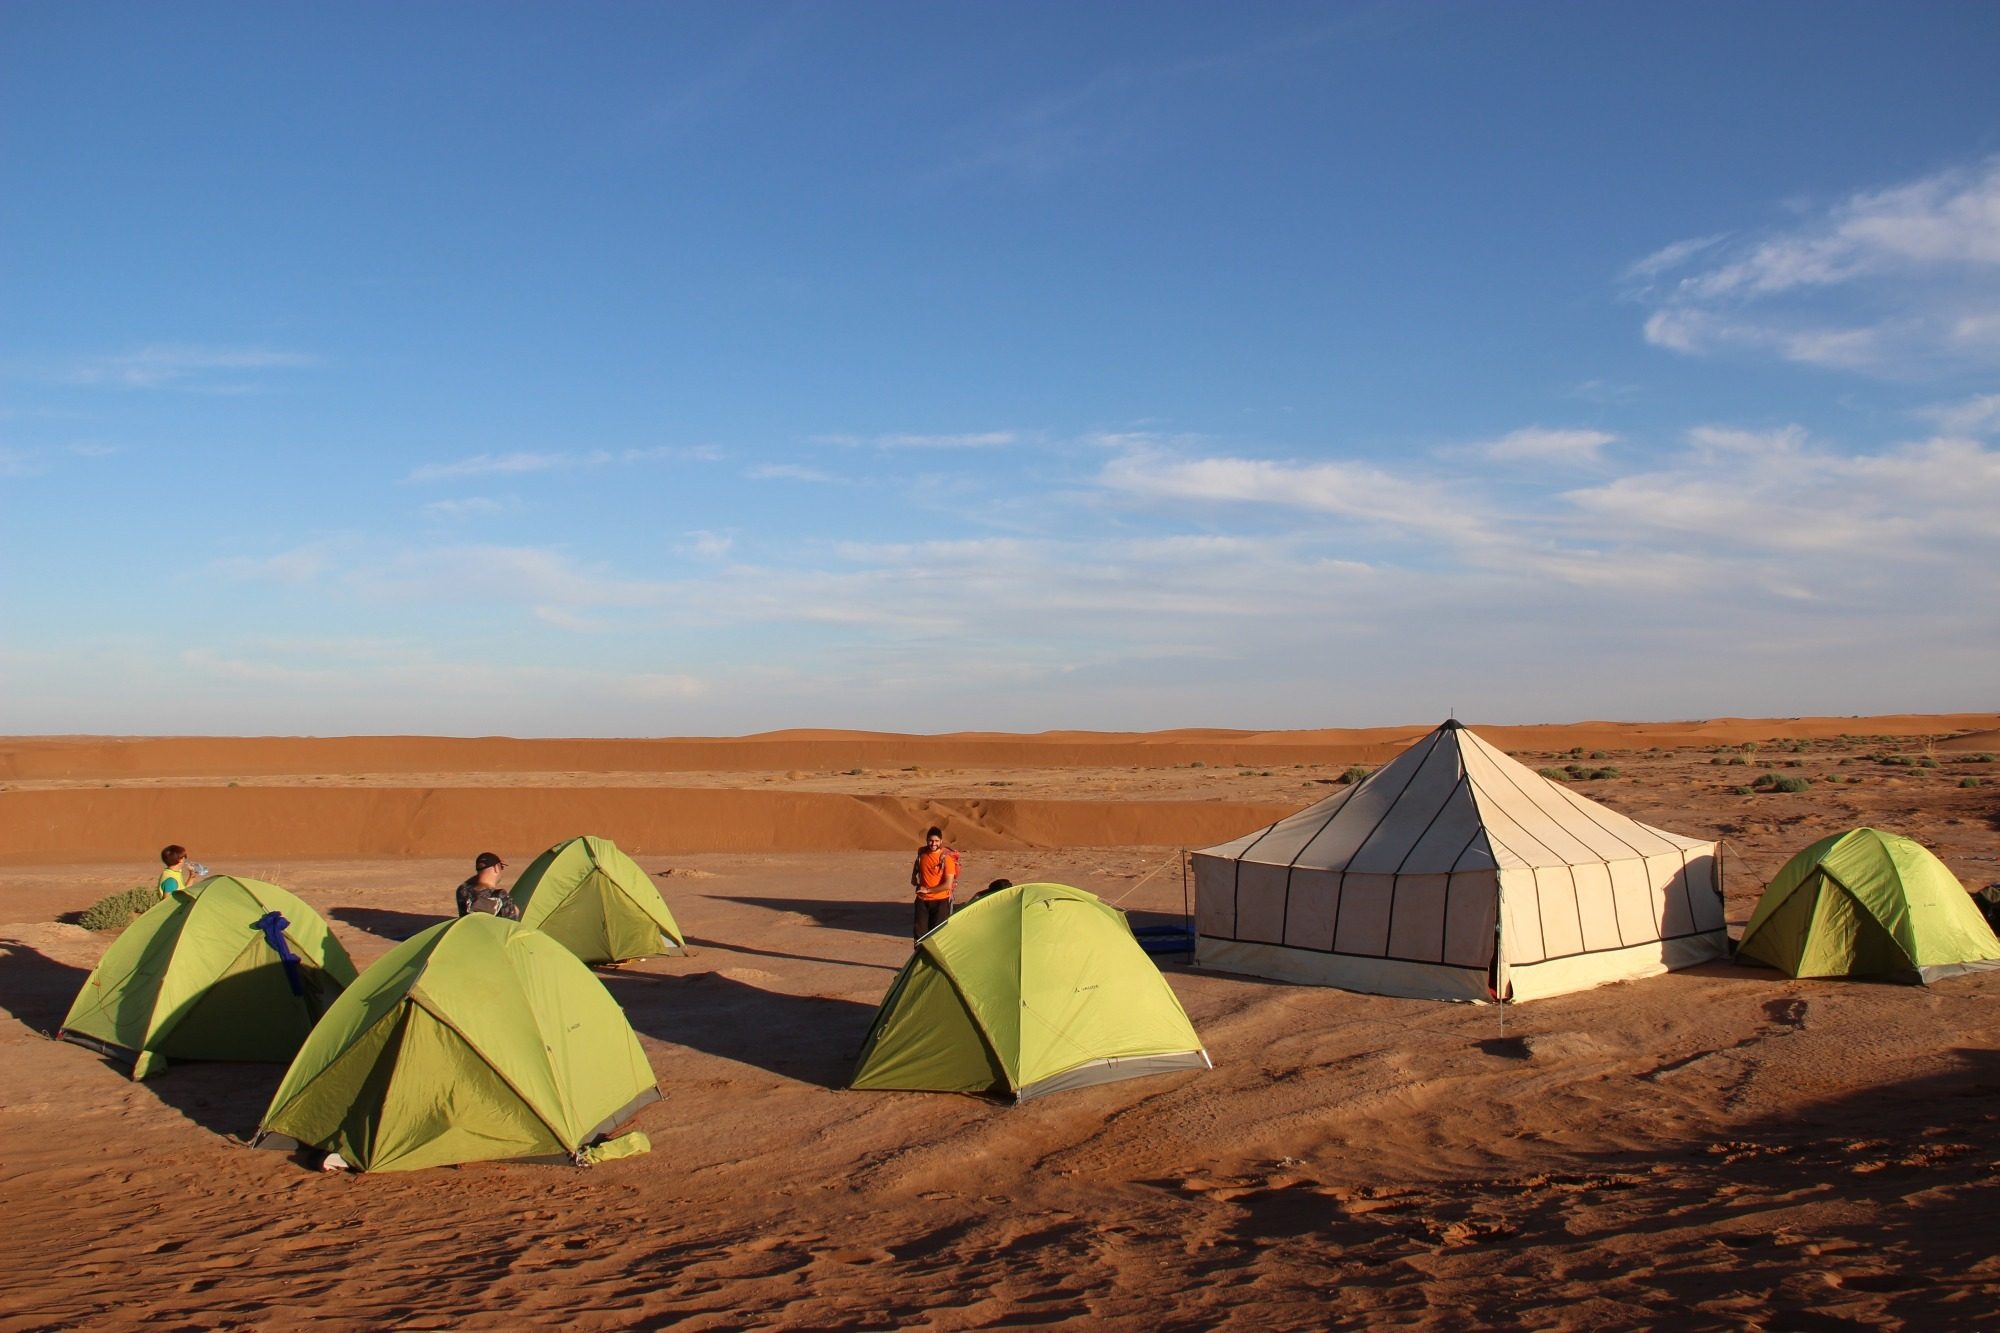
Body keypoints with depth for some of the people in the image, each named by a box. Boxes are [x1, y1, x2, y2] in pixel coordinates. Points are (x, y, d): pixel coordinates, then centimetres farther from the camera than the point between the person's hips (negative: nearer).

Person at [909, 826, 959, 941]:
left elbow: (948, 885, -20)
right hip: (922, 900, 4)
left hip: (940, 901, -4)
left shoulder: (947, 858, -15)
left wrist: (928, 890, -16)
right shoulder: (922, 853, 1)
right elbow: (915, 870, 24)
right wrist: (914, 880, 6)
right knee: (919, 932, 4)